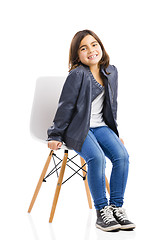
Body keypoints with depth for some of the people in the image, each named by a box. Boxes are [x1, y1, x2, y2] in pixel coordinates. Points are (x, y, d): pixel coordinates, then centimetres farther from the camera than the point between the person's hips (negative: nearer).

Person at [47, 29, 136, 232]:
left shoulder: (111, 72, 8)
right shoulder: (77, 75, -12)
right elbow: (65, 106, -9)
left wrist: (114, 133, 20)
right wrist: (55, 135, -8)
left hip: (100, 126, 6)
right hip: (77, 128, -6)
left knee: (122, 156, -20)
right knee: (97, 158, -31)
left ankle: (116, 207, -11)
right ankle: (102, 212, -22)